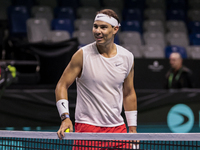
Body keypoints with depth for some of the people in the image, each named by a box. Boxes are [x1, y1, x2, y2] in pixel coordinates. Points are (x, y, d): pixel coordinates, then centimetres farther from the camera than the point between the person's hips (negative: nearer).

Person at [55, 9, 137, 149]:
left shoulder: (127, 57, 3)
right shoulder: (82, 55, -7)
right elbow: (62, 86, -4)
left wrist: (133, 129, 12)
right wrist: (65, 117, -17)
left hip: (117, 127, 4)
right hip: (86, 126, -3)